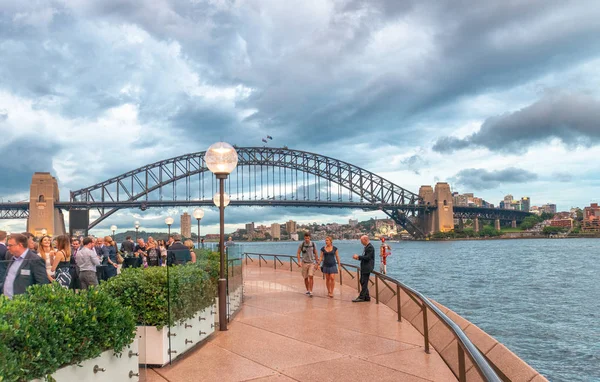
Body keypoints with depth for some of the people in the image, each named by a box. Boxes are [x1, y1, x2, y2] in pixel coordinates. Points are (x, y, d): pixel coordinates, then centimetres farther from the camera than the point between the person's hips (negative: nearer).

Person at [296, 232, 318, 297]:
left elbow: (316, 254, 6)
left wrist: (317, 263, 6)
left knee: (311, 276, -14)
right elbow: (298, 253, 2)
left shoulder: (313, 244, -2)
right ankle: (307, 290, 28)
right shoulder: (301, 244, -4)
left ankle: (310, 292, -13)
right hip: (304, 263, 1)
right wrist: (299, 262, -9)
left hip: (312, 263, -1)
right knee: (305, 278, 8)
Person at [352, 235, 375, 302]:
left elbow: (367, 257, -22)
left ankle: (361, 297, -3)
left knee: (364, 282, -7)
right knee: (362, 282, 13)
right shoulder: (366, 247, 16)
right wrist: (358, 257, 6)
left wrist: (358, 256, -17)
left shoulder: (370, 247, -16)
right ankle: (366, 297, 18)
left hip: (367, 268, -10)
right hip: (364, 267, 10)